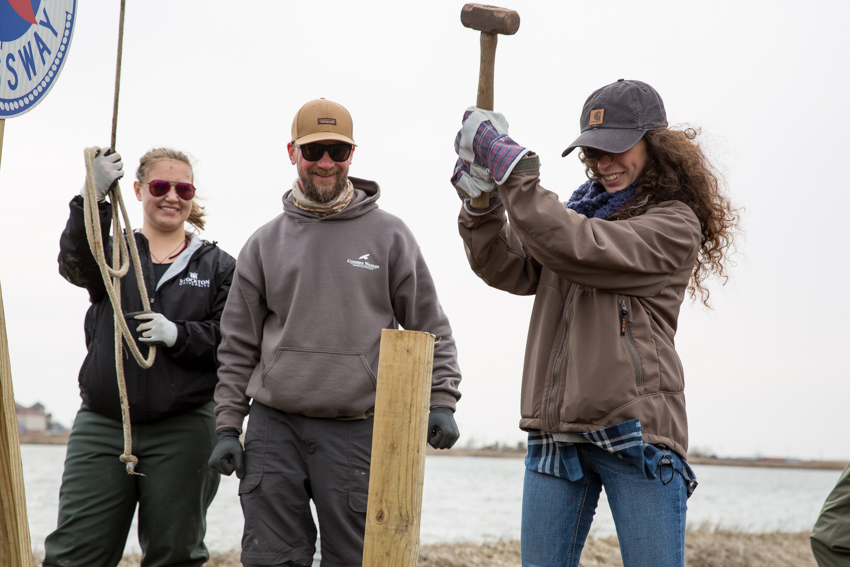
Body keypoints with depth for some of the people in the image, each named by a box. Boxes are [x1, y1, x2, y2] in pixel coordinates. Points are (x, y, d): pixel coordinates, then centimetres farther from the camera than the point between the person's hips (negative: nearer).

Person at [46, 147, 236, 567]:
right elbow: (75, 261, -12)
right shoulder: (112, 254, 12)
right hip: (101, 426, 1)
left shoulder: (218, 266, 11)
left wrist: (178, 335, -16)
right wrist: (93, 197, -27)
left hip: (182, 433, 0)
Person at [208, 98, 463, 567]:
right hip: (273, 426, 2)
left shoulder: (388, 235, 5)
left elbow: (429, 325, 7)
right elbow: (238, 346, 12)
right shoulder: (265, 243, 10)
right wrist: (227, 425, 5)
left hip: (356, 431, -2)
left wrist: (441, 400, -4)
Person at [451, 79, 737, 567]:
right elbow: (510, 270, 9)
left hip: (634, 428, -6)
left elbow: (576, 248, -18)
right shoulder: (584, 210, 17)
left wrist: (510, 165, -15)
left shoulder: (674, 225, -5)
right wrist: (482, 202, -7)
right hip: (555, 429, 6)